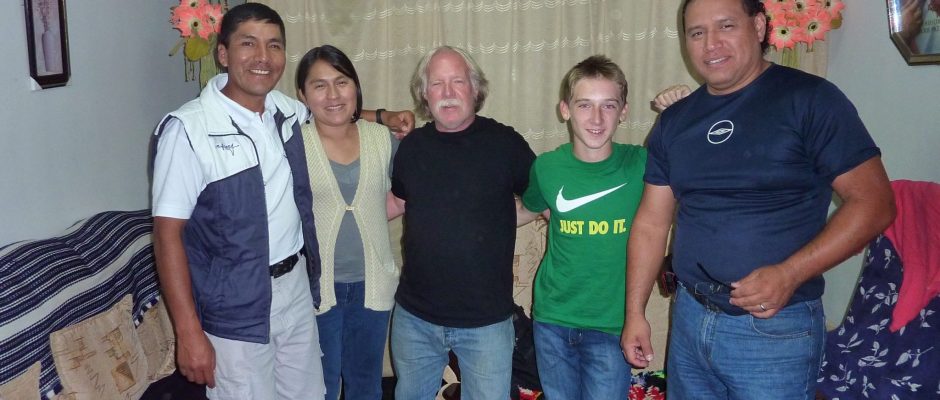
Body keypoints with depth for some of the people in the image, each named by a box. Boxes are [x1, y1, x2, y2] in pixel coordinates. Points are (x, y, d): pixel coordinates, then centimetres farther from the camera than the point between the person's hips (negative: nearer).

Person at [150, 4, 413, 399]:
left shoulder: (287, 110, 2)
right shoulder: (188, 128, -17)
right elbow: (168, 233, -16)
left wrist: (382, 116, 8)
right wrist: (188, 333, -18)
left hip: (296, 286, 6)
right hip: (236, 307, -6)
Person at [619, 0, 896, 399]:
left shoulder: (810, 99, -9)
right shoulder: (674, 121, 6)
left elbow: (873, 201, -11)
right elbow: (651, 221, 7)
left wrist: (789, 274, -21)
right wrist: (635, 313, 5)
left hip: (774, 330, -5)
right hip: (689, 318, 5)